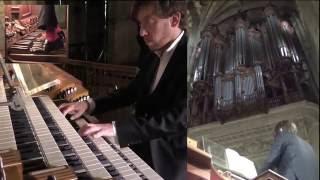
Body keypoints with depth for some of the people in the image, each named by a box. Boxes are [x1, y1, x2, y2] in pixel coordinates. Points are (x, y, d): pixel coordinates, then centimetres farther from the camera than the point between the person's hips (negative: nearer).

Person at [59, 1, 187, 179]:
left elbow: (180, 118, -29)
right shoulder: (151, 54, 6)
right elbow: (134, 91, 18)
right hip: (143, 147, 7)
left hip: (170, 160, -6)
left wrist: (116, 128, -33)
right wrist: (90, 104, 6)